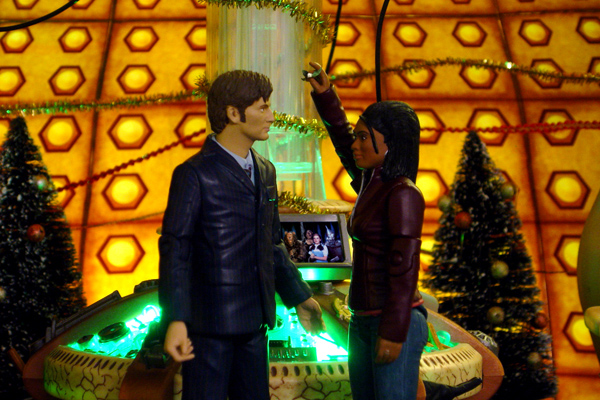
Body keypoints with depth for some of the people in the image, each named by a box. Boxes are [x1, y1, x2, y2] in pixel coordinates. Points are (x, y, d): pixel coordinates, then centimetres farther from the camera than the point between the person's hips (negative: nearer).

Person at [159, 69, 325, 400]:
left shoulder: (265, 171, 12)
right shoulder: (195, 174, -10)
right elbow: (174, 250, -14)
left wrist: (299, 297, 21)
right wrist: (175, 320, -22)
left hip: (254, 322, 7)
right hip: (209, 323, -7)